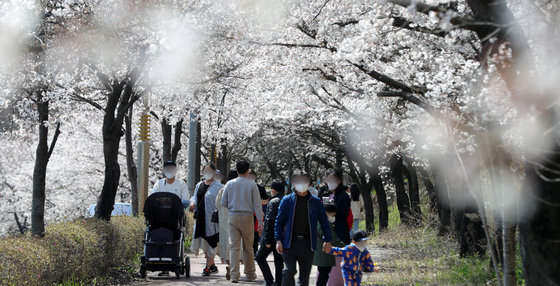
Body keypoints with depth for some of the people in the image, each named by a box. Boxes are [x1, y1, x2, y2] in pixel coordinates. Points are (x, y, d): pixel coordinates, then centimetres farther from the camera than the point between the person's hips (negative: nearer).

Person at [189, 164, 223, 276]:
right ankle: (212, 265, 21)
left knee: (210, 243, -5)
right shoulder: (199, 186, 15)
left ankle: (208, 266, 1)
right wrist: (192, 203, 2)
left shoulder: (218, 187, -4)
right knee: (203, 242, 10)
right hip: (200, 218, 6)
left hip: (211, 219, -6)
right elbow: (194, 197, 24)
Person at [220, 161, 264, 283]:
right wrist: (260, 221, -4)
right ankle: (250, 274, 19)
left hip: (233, 217, 1)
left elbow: (223, 202, 5)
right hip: (247, 217, -1)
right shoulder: (252, 185, -4)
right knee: (248, 247, 10)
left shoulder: (230, 184, 2)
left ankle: (234, 275, -4)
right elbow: (257, 204, -5)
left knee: (234, 247, 2)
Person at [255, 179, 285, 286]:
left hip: (273, 237, -7)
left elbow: (270, 222, -17)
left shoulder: (274, 202, -14)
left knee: (260, 257, 4)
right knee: (279, 262, 11)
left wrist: (267, 240, -16)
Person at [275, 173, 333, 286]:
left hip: (308, 244, 2)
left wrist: (327, 240, 4)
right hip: (289, 242, -1)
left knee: (305, 273, 6)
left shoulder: (315, 201, 7)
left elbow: (324, 221, 10)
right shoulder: (287, 200, 4)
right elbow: (279, 221, 5)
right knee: (289, 270, -14)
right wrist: (278, 240, -3)